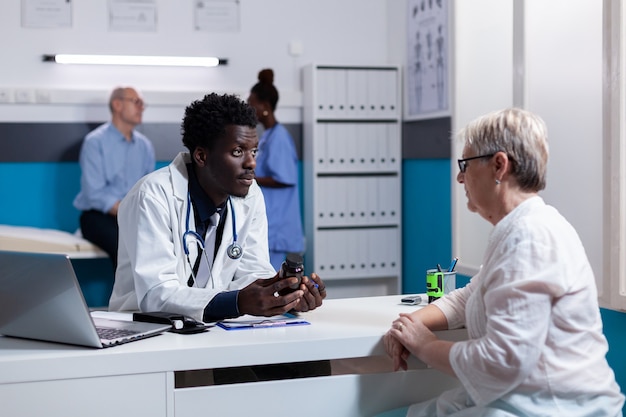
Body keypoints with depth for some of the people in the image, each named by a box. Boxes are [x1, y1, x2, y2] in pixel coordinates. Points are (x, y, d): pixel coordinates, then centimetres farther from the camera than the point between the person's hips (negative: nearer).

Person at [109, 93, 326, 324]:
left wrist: (288, 295, -19)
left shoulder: (251, 196, -1)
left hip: (211, 327, 5)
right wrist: (239, 303, -35)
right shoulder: (154, 196, -18)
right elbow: (155, 294, -24)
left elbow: (252, 272, 2)